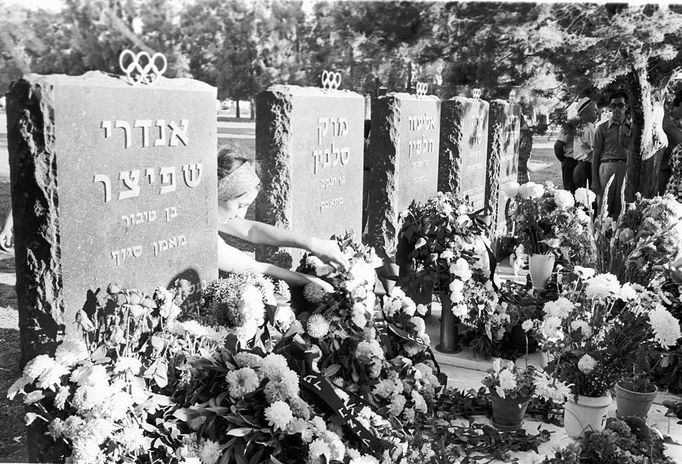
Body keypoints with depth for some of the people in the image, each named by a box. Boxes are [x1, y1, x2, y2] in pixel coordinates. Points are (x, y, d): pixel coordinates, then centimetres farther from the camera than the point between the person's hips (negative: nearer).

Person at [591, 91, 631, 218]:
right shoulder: (602, 128, 6)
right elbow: (595, 156, 4)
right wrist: (594, 182, -1)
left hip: (626, 168, 2)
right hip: (607, 167, -2)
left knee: (621, 208, 2)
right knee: (604, 208, -3)